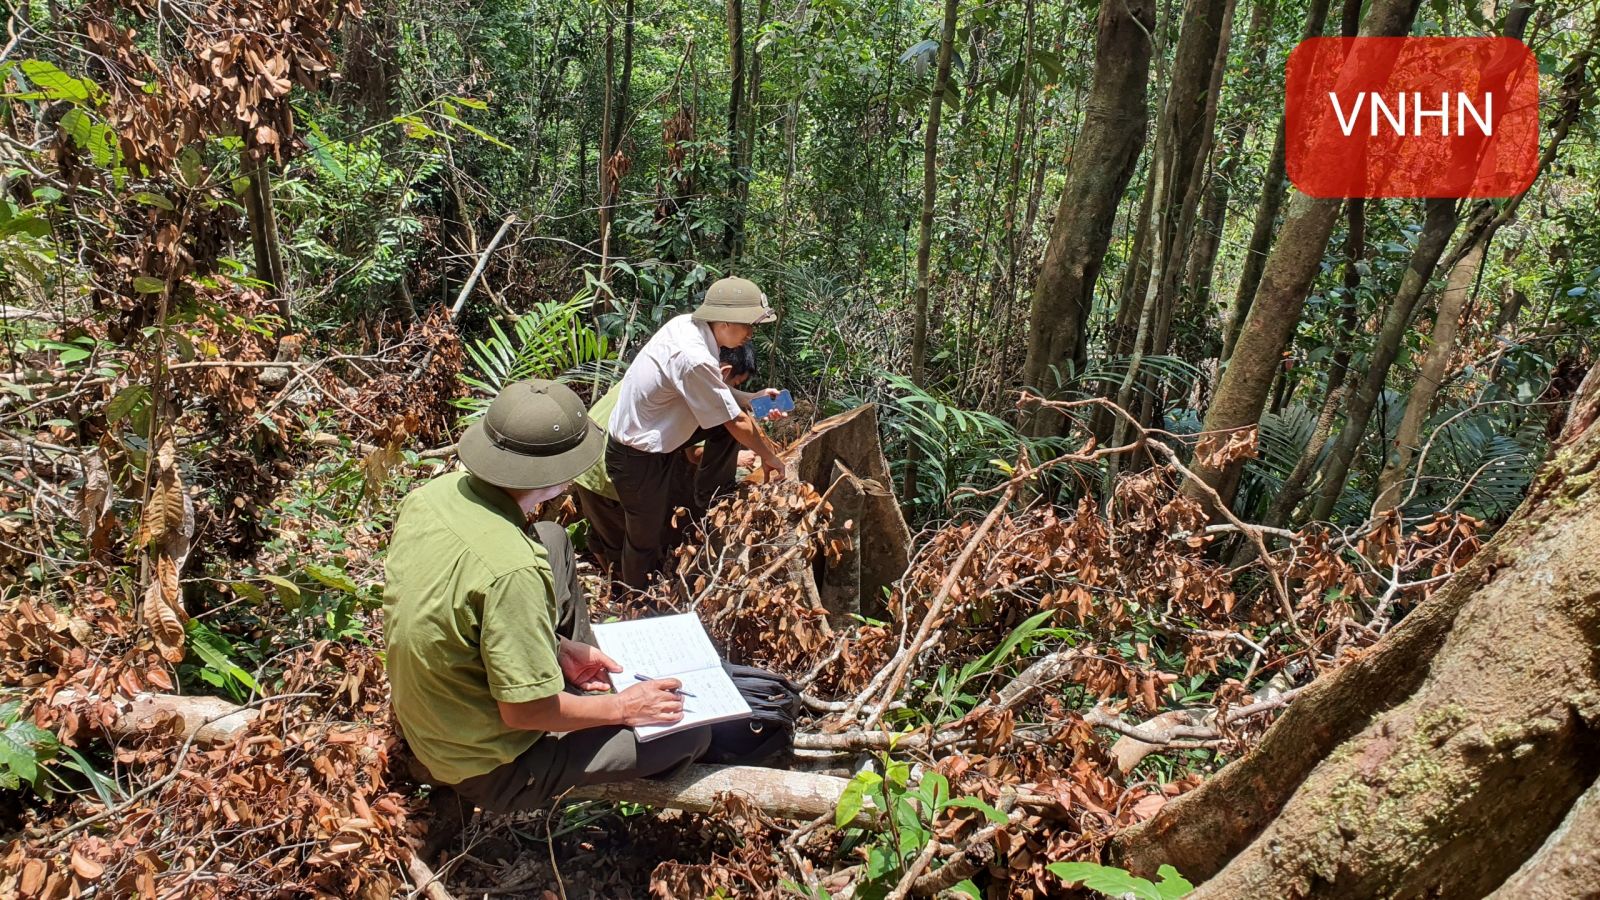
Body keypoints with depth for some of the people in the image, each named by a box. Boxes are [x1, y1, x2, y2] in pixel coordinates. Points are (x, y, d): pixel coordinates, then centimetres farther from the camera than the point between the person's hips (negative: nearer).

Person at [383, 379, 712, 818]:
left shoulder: (435, 491, -12)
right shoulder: (512, 568, -37)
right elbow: (524, 711, -29)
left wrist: (561, 648, 5)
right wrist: (622, 708, -12)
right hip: (491, 766, -8)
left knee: (552, 540, 16)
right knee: (692, 732, -4)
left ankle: (583, 674, 28)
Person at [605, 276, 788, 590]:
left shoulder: (686, 323, -8)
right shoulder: (694, 358, -33)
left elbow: (714, 394, 9)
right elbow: (735, 423, -21)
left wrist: (752, 400, -2)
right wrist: (769, 456, -6)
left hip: (646, 432, 8)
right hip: (638, 458, -8)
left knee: (734, 411, 4)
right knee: (648, 539, 9)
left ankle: (707, 494, 19)